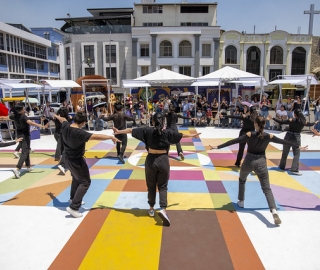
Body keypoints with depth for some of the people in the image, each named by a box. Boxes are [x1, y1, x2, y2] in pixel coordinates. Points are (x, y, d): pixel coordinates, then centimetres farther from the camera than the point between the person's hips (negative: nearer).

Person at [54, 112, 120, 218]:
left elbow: (63, 119, 17)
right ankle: (73, 207, -2)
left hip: (68, 158, 9)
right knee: (85, 182, 0)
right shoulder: (79, 133, -32)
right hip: (76, 160, -9)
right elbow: (96, 136, -35)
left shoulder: (65, 126, -8)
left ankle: (73, 198, 50)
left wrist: (57, 116, 40)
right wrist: (111, 137, -26)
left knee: (76, 178, 30)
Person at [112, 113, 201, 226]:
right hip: (163, 160, 0)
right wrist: (192, 135, 25)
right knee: (162, 186, 8)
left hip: (151, 160, 1)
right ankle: (163, 209, -8)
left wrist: (119, 131, 16)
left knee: (151, 186, 16)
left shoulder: (147, 130, -4)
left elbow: (131, 130, 3)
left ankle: (151, 208, 28)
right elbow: (181, 135, 8)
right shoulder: (168, 132, -5)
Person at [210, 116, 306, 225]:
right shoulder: (269, 136, -2)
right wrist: (298, 146, 26)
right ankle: (274, 211, -16)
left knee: (242, 179, 29)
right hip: (261, 162, 1)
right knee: (267, 188, 3)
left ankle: (241, 202, 36)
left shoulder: (249, 135, -10)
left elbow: (233, 141, -14)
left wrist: (218, 147, -13)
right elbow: (284, 142, 11)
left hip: (249, 161, -1)